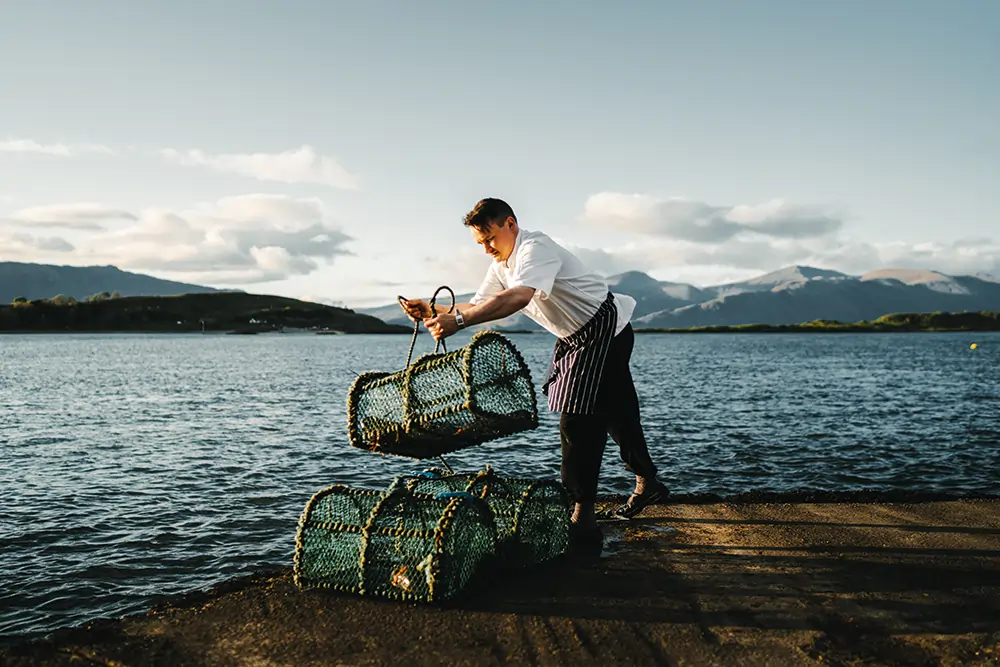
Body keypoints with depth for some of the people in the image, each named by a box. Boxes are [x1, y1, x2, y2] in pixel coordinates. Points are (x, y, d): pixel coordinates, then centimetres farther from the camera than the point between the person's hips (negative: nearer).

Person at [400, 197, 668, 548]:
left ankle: (582, 516, -11)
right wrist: (433, 312, -18)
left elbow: (517, 297, -46)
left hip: (605, 331, -10)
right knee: (616, 415, 20)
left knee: (577, 421, -16)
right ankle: (647, 484, 37)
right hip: (576, 338, 10)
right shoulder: (502, 263, 4)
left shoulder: (536, 248, -27)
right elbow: (478, 305, 0)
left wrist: (457, 321, -53)